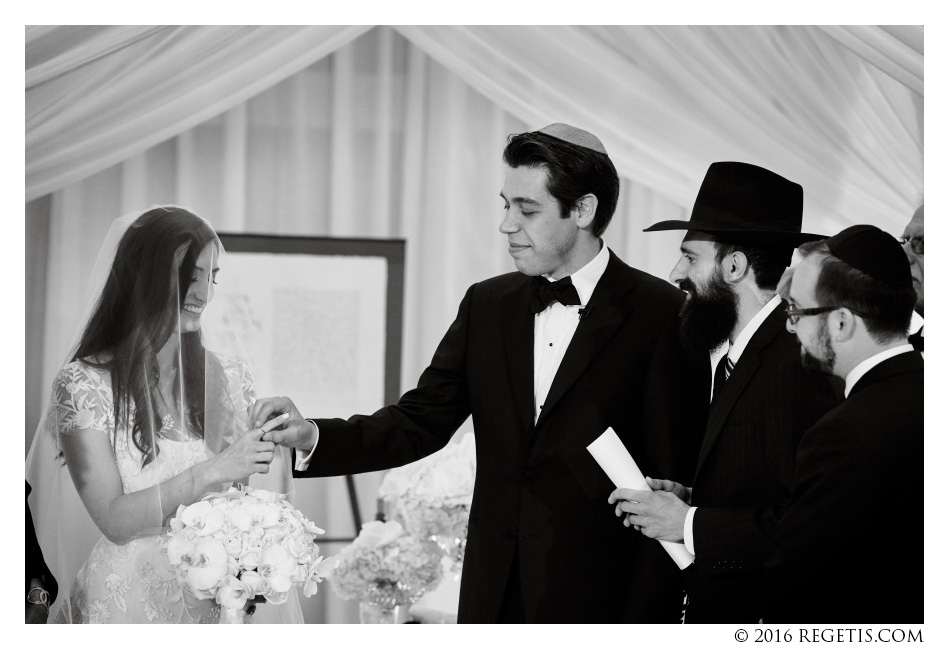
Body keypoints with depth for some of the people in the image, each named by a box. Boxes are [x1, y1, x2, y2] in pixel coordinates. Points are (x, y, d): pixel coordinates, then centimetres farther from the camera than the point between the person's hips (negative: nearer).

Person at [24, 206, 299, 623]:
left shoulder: (228, 379, 3)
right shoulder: (84, 384, -10)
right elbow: (115, 520, -15)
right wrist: (211, 472, -23)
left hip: (212, 602, 4)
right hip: (124, 602, -4)